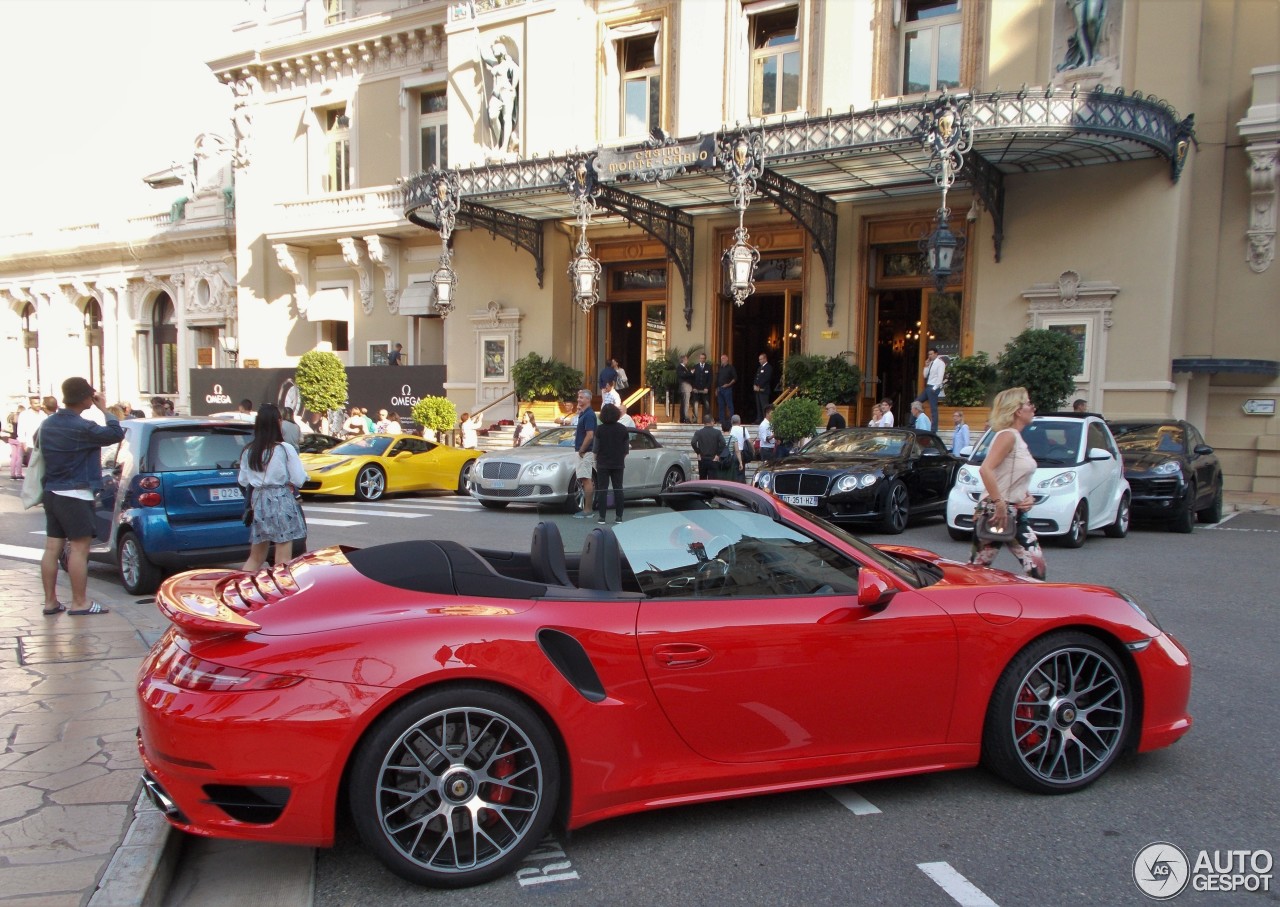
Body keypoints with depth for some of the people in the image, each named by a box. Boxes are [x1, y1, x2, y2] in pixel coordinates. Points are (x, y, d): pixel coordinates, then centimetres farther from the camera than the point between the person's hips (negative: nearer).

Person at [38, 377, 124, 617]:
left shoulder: (46, 424, 9)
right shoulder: (82, 428, -18)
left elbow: (38, 447, 22)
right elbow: (116, 434, -14)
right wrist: (105, 410, -4)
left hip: (51, 492, 9)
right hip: (75, 496, -8)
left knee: (52, 548, 9)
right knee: (79, 548, -3)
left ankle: (50, 601, 15)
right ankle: (79, 603, 1)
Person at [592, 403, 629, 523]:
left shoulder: (600, 429, -10)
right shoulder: (622, 429, -2)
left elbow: (595, 448, -5)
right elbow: (626, 448, 3)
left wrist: (596, 459, 10)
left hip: (603, 463, -2)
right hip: (618, 464, 2)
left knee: (602, 490, 2)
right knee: (618, 489, 8)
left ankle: (601, 517, 0)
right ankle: (619, 516, 8)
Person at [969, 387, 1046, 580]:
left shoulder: (1018, 438, 14)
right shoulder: (1007, 435, -13)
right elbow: (985, 470, -28)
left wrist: (1028, 497, 8)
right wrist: (999, 503, -27)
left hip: (1015, 513, 9)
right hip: (995, 512, -9)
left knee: (1036, 566, 4)